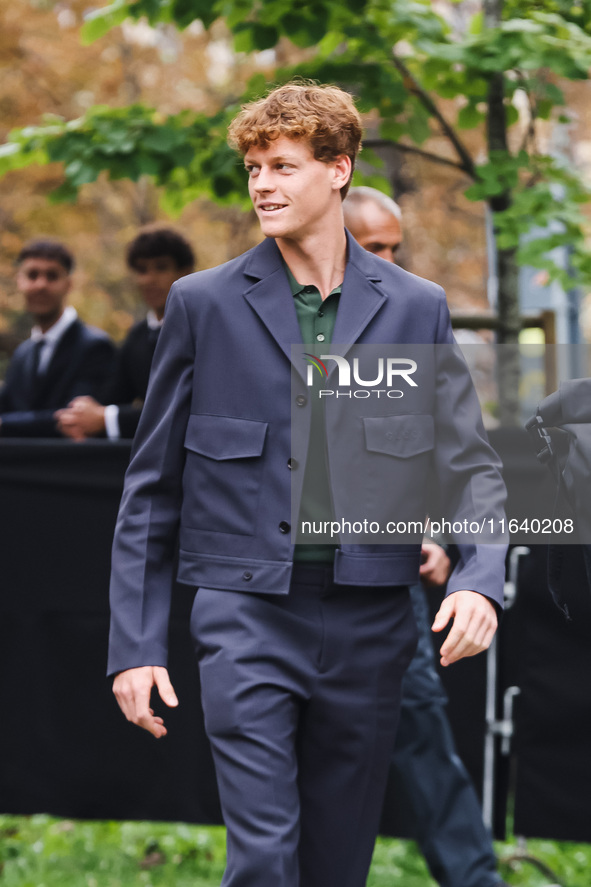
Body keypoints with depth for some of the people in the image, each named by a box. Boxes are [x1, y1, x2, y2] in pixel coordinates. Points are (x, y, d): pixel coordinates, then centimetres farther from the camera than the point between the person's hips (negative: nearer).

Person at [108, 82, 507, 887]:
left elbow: (471, 467, 8)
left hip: (369, 626, 2)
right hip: (247, 617, -2)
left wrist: (479, 580, -12)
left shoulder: (416, 309, 6)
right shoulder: (205, 304, 2)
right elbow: (153, 485, 5)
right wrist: (135, 645, 0)